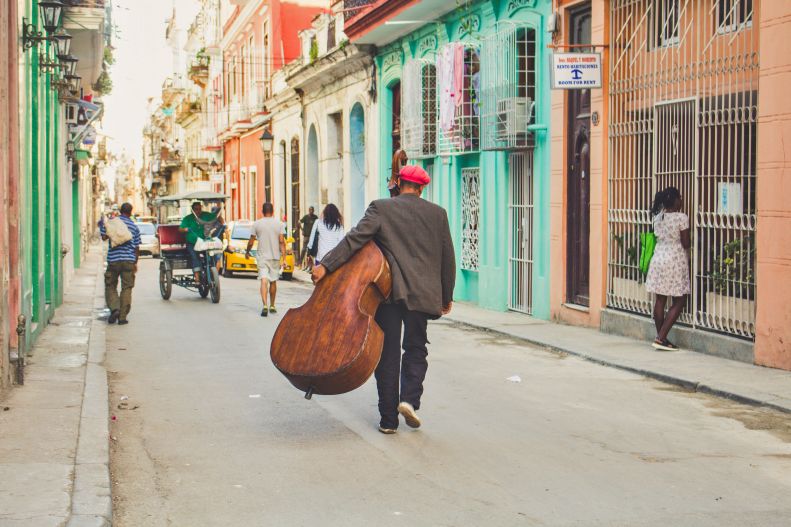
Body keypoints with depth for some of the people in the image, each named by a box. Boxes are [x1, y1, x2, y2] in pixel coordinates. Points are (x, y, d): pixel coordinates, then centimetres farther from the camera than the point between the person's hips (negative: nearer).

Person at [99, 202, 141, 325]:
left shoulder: (112, 222, 0)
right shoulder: (134, 227, 8)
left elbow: (104, 237, -9)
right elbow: (137, 247, 10)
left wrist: (101, 226, 9)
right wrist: (135, 263, 20)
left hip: (113, 260, -1)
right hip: (129, 261, 1)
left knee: (110, 286, 10)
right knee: (126, 288, 4)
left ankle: (114, 308, -12)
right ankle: (123, 316, 2)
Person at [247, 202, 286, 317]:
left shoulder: (257, 224, -1)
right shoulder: (279, 224, -1)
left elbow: (251, 242, 2)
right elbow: (281, 241, -7)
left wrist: (247, 252, 20)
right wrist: (284, 257, -5)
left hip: (262, 256, -1)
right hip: (275, 256, 1)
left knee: (264, 281, -9)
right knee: (273, 282, 14)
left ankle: (265, 305, -25)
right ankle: (272, 306, 24)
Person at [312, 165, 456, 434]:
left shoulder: (381, 208, 0)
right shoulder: (437, 213, 7)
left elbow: (355, 238, -13)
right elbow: (448, 258, 10)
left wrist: (325, 265, -16)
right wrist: (447, 296, 19)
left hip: (388, 291, -1)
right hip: (422, 293, 1)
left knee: (388, 353, 6)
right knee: (415, 348, 16)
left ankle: (388, 419, 8)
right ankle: (409, 399, -7)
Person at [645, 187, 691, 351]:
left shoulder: (657, 217, 4)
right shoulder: (681, 218, -14)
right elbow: (685, 244, -11)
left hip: (658, 259, 7)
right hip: (675, 260, -6)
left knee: (660, 299, 11)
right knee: (679, 301, 1)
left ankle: (661, 337, 16)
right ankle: (661, 338, -7)